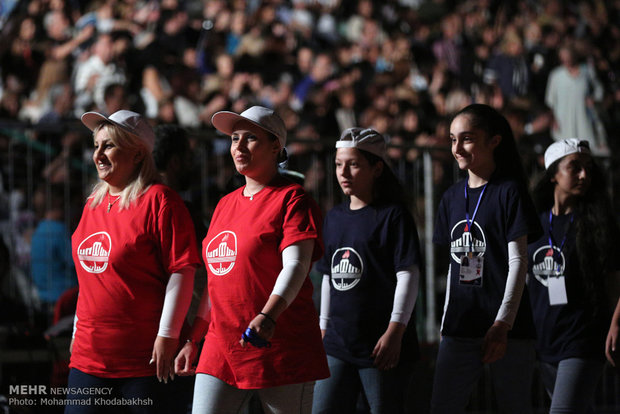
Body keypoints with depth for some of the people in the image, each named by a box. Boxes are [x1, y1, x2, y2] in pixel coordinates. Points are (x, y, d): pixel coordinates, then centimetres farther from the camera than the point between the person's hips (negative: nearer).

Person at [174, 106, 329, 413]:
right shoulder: (225, 205, 18)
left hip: (281, 350, -6)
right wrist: (192, 339, 20)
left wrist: (268, 316, -35)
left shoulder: (291, 199, -5)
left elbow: (296, 266, -19)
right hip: (220, 349, 6)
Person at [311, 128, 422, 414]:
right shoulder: (334, 218, 15)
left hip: (381, 345, -6)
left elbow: (408, 275, -11)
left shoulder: (393, 215, -6)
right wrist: (324, 326, 19)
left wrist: (395, 330, -17)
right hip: (338, 342, 6)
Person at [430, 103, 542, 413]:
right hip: (460, 327, 5)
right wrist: (446, 321, 15)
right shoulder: (452, 197, 14)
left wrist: (502, 325, -15)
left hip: (507, 328, -5)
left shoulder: (509, 191, -4)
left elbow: (518, 262, -9)